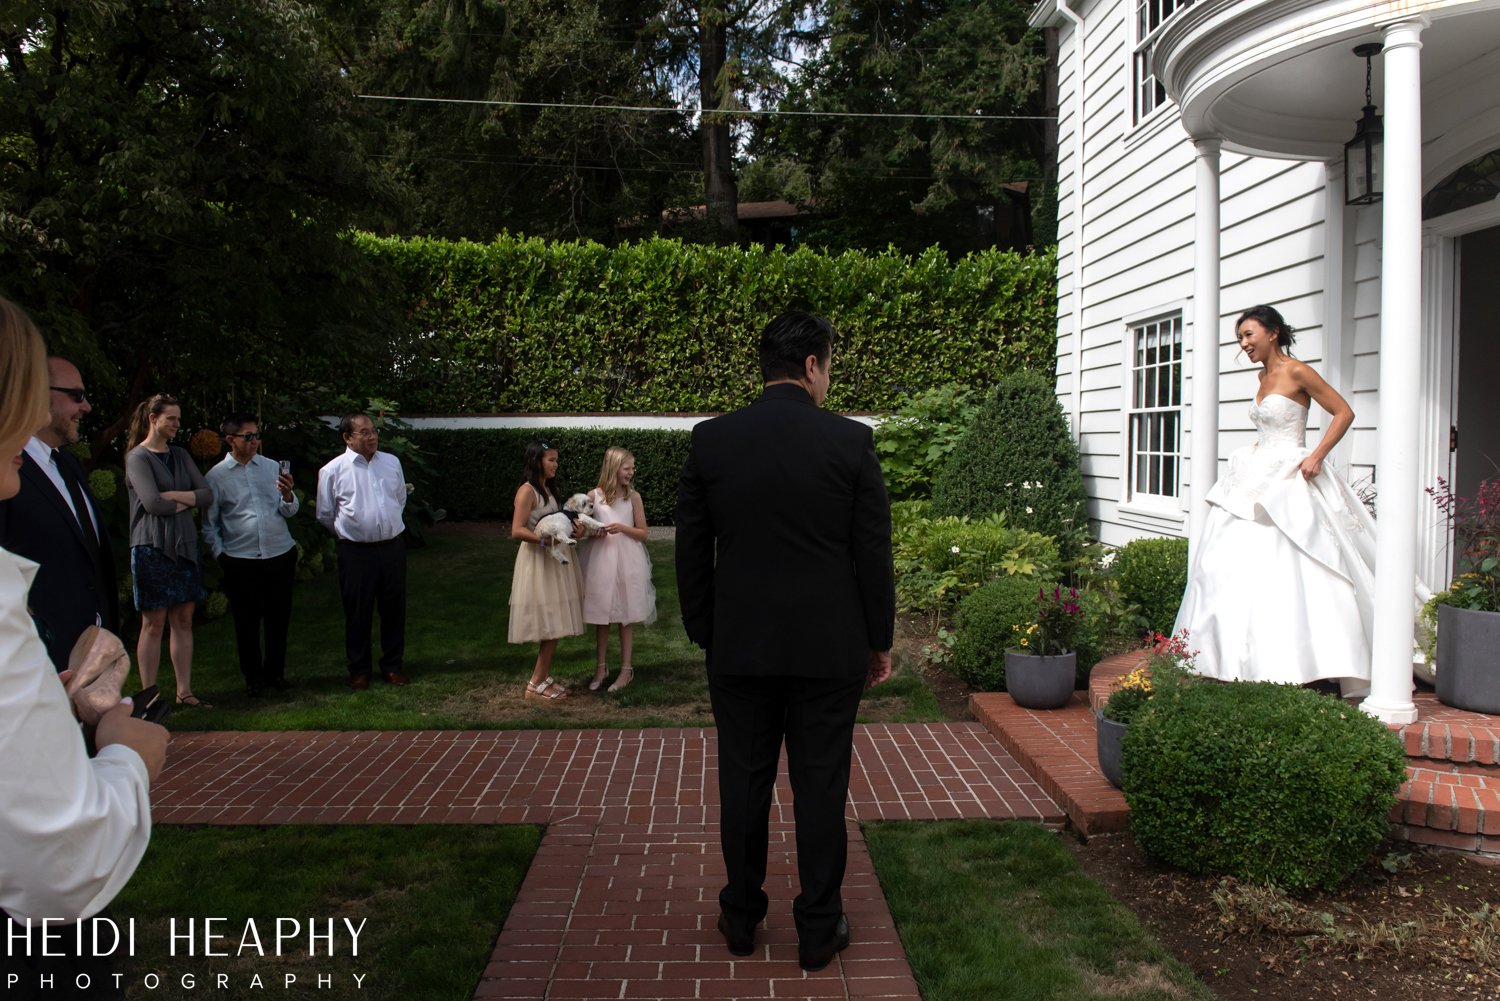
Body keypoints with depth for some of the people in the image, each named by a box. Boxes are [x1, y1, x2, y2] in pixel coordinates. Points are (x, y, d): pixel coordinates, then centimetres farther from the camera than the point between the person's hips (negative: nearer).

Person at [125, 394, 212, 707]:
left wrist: (173, 496, -11)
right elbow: (152, 503, -16)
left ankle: (184, 691, 12)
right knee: (154, 623, -2)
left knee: (183, 620, 7)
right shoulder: (138, 457, -5)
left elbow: (207, 495, 4)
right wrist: (186, 502, -2)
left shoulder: (180, 455, 13)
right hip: (152, 548, -6)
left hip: (184, 545, 6)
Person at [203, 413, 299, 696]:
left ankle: (275, 672, 26)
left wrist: (287, 495, -17)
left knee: (279, 619, 10)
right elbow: (209, 523, 7)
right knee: (246, 622, 7)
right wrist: (220, 554, 0)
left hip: (280, 555, 2)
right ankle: (253, 677, 22)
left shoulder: (272, 467, 6)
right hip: (241, 561, -2)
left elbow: (290, 511, 3)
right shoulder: (216, 476, 0)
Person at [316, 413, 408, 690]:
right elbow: (325, 515, 3)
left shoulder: (392, 463, 5)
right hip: (356, 551, -3)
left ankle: (393, 665, 25)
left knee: (394, 608, 11)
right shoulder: (333, 471, -7)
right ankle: (359, 670, 21)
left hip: (393, 547, 3)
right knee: (358, 613, 6)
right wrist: (349, 531, 10)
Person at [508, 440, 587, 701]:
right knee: (550, 625, -7)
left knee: (555, 625, 8)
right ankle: (535, 685, 0)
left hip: (555, 560, 8)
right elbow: (517, 531, -19)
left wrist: (573, 531, -4)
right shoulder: (527, 491, -13)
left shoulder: (551, 489, 14)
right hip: (539, 562, -8)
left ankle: (544, 678, 16)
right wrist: (545, 539, -27)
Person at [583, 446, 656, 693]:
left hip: (627, 561, -1)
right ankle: (601, 667, 22)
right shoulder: (593, 496, -1)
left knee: (625, 617, 5)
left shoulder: (633, 497, -1)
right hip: (600, 560, 1)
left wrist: (622, 528, -15)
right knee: (600, 616, 8)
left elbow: (643, 534, 2)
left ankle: (626, 669, 16)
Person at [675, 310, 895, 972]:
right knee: (820, 788, 9)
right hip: (829, 649, -2)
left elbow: (691, 553, 3)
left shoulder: (710, 440, -2)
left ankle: (741, 918, 28)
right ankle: (819, 930, 21)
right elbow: (874, 554, -5)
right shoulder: (851, 441, -9)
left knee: (744, 785, 14)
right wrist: (879, 641, 7)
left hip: (739, 649, 2)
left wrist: (704, 635, 14)